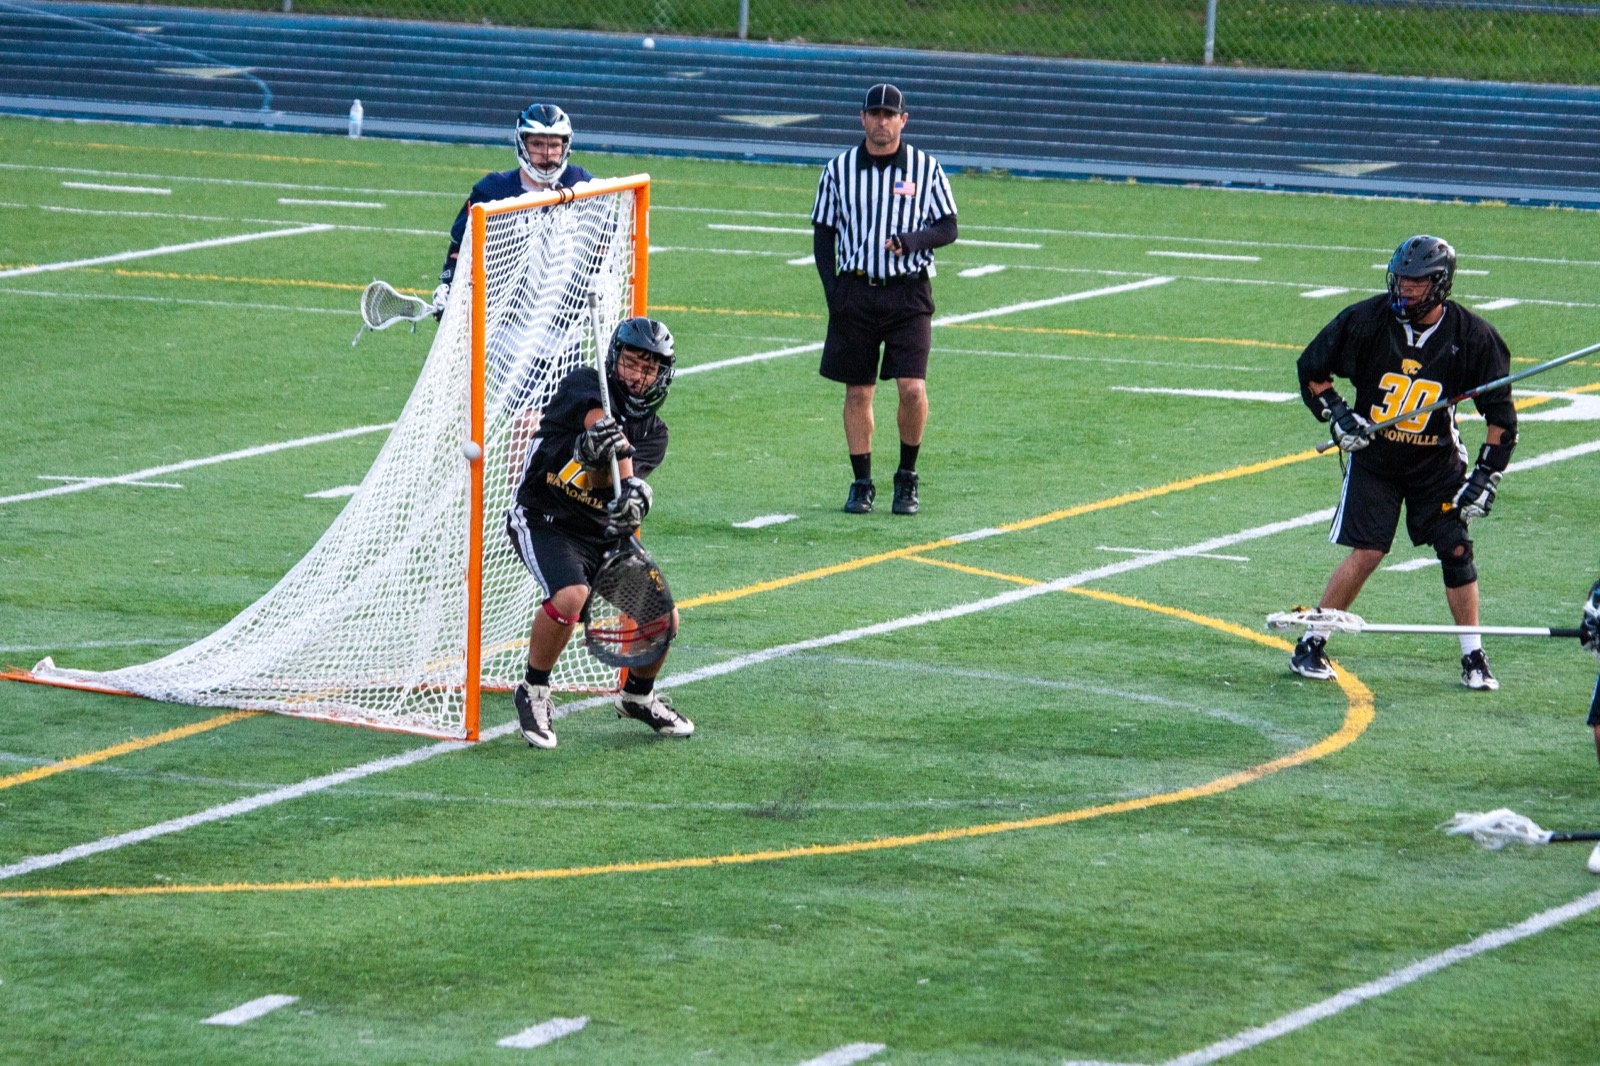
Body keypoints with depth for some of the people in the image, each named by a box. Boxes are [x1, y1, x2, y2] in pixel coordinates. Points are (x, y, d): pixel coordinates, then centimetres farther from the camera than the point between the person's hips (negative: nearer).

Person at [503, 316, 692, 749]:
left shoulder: (653, 434, 2)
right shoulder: (584, 385, -8)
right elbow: (599, 418, -32)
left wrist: (603, 458, -43)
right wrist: (628, 483, -49)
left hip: (602, 531, 6)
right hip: (543, 519, -5)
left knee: (663, 616, -2)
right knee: (571, 596, -32)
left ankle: (638, 695, 28)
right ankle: (533, 691, -9)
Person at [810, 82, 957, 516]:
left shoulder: (926, 169, 3)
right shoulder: (838, 170, 6)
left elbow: (947, 228, 5)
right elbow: (823, 233, 9)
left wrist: (913, 240, -16)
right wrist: (832, 291, -2)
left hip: (908, 291, -1)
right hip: (854, 290, 1)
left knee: (913, 389, -12)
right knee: (857, 393, 4)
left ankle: (907, 477, 7)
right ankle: (861, 484, 15)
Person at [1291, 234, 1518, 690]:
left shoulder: (1471, 336, -12)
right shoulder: (1368, 320, -14)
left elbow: (1500, 413, -4)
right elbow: (1311, 370, 1)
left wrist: (1486, 477, -10)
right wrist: (1336, 415, -13)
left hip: (1436, 462, 1)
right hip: (1373, 456, -1)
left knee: (1457, 550, -4)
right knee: (1367, 552, -11)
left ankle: (1474, 658, 9)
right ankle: (1311, 644, 1)